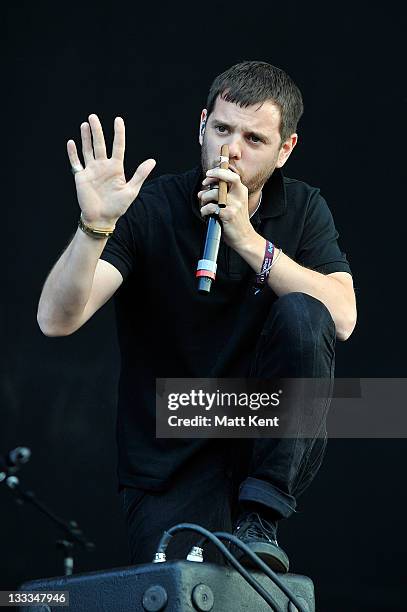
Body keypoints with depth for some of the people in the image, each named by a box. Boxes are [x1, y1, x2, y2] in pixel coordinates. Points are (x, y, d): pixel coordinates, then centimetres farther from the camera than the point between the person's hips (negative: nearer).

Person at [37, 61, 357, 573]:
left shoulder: (302, 209, 2)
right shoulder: (150, 209, -8)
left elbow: (341, 317, -15)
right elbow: (57, 319, -19)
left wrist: (247, 239, -22)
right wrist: (95, 224, -34)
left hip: (271, 446, 4)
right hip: (170, 460, -4)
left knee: (301, 315, -25)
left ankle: (258, 521, -17)